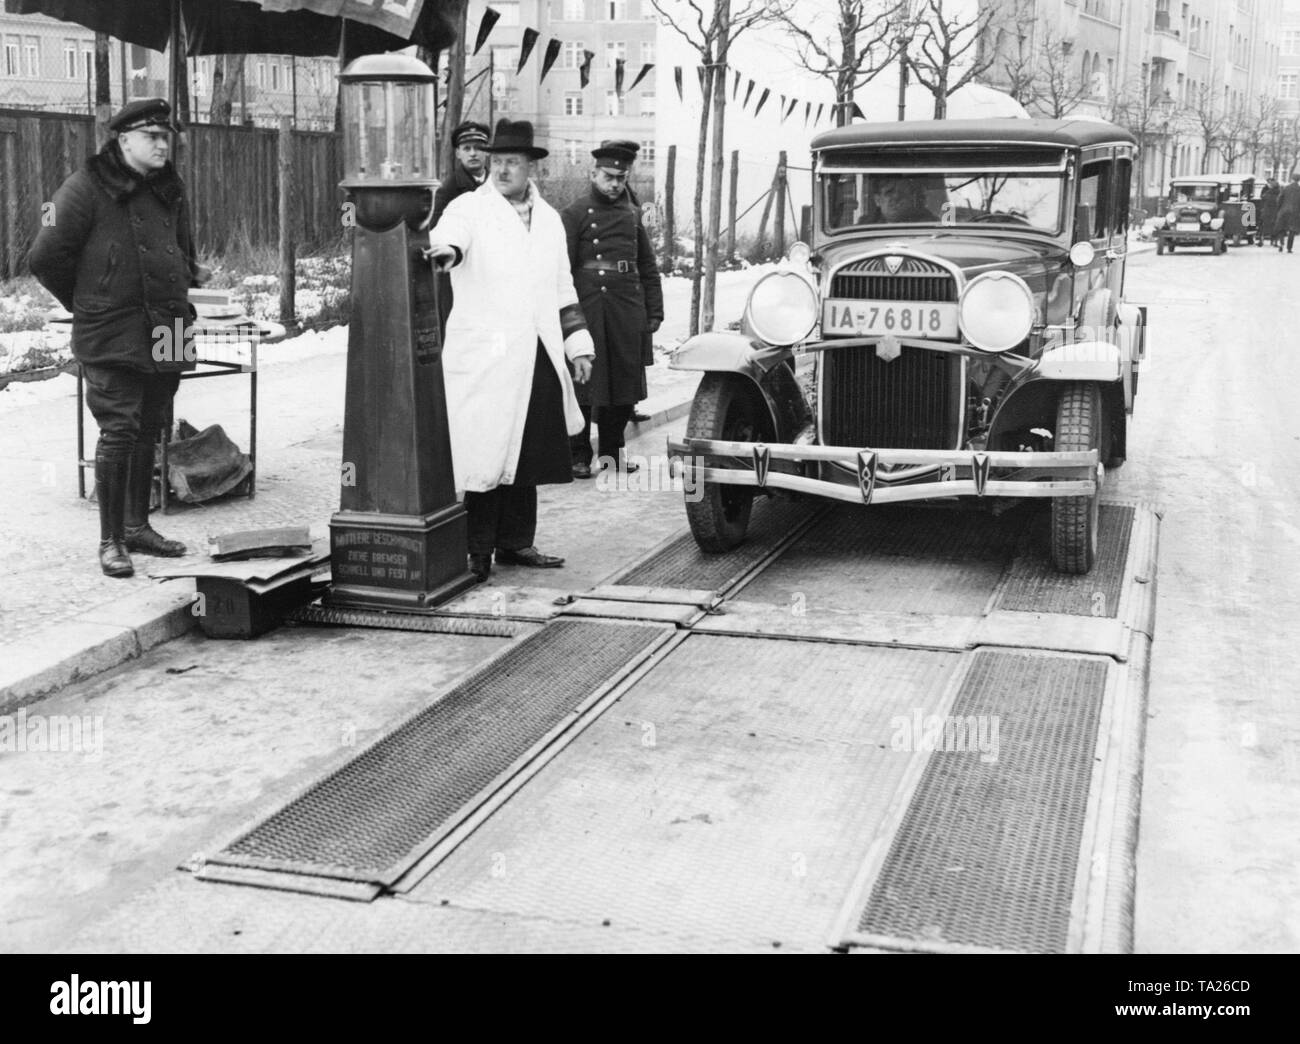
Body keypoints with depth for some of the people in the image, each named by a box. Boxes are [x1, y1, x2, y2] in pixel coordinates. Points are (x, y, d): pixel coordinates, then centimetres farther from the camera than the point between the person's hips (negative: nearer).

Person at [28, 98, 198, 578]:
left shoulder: (169, 192, 13)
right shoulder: (85, 189, -7)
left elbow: (185, 255, 28)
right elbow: (46, 257, -7)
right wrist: (86, 304, 3)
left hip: (164, 336, 6)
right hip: (111, 340, -6)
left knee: (148, 431, 13)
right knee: (118, 433, -8)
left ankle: (137, 525, 25)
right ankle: (111, 540, 1)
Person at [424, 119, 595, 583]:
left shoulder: (548, 218, 18)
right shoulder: (469, 208, 0)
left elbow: (562, 288, 24)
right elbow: (449, 233, -23)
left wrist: (578, 343, 18)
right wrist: (444, 250, -46)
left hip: (538, 360, 6)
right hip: (483, 358, -5)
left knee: (527, 457, 9)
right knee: (483, 454, -7)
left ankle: (515, 543, 20)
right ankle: (476, 550, 0)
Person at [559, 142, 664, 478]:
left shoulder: (633, 214, 14)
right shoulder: (574, 213, -1)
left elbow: (648, 267, 16)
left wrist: (654, 311, 10)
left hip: (628, 309, 5)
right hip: (588, 309, -5)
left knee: (625, 381, 8)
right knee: (584, 382, -2)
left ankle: (613, 448, 22)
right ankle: (579, 454, 6)